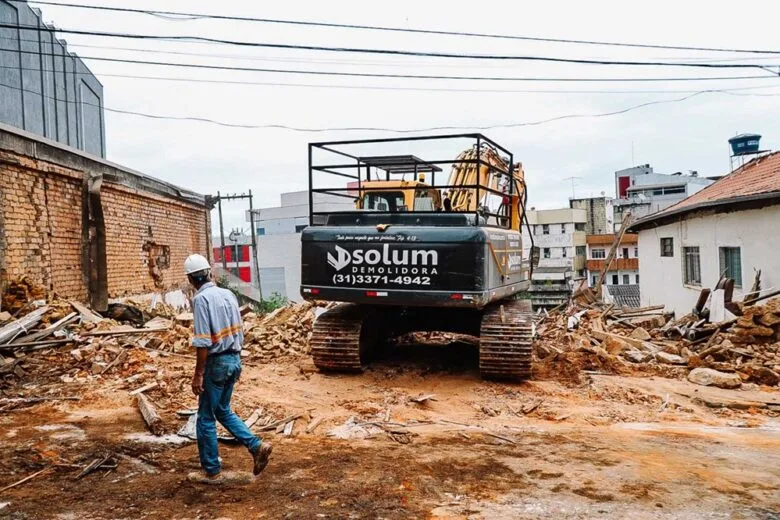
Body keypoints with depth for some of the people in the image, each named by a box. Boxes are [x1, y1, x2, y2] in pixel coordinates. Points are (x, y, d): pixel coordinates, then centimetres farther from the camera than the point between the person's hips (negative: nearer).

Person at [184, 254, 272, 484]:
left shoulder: (201, 299, -16)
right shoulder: (228, 294, 7)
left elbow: (203, 342, -20)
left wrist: (198, 375, -15)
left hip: (216, 363, -8)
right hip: (234, 360, 8)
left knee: (206, 418, 7)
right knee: (223, 411, 22)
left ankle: (212, 471, 17)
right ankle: (256, 446, 11)